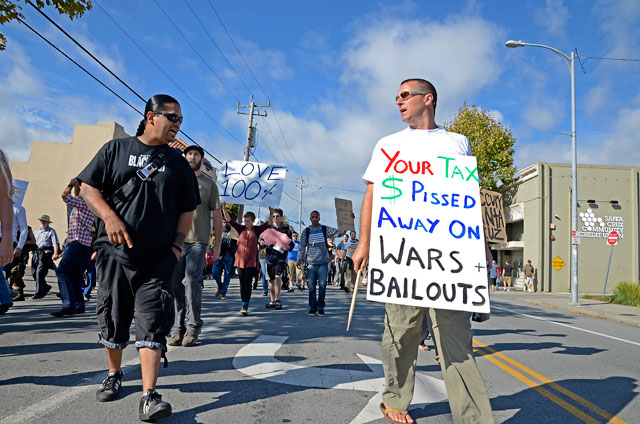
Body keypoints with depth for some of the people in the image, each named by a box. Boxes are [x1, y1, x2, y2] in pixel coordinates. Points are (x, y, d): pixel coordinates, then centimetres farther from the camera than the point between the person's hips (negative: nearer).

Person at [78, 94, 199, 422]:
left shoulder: (179, 163, 12)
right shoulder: (116, 149, 8)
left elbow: (187, 209, 13)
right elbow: (87, 186, 4)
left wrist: (176, 246, 1)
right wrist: (108, 216, -13)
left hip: (158, 258, 0)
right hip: (115, 252, 0)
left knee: (153, 322, -8)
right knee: (113, 318, 10)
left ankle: (149, 396, -9)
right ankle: (114, 375, 34)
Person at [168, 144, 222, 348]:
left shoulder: (209, 184, 10)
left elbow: (216, 215, 10)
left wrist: (217, 243, 6)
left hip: (198, 241, -2)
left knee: (192, 282, -10)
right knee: (176, 284, 1)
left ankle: (192, 327, 1)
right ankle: (178, 329, 9)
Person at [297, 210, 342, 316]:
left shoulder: (325, 229, 6)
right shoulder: (306, 231, 6)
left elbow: (339, 232, 1)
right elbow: (302, 246, 6)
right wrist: (299, 260, -1)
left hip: (323, 262, 0)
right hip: (311, 262, 1)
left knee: (322, 284, -6)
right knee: (311, 286, 3)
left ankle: (320, 307, 7)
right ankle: (312, 307, 14)